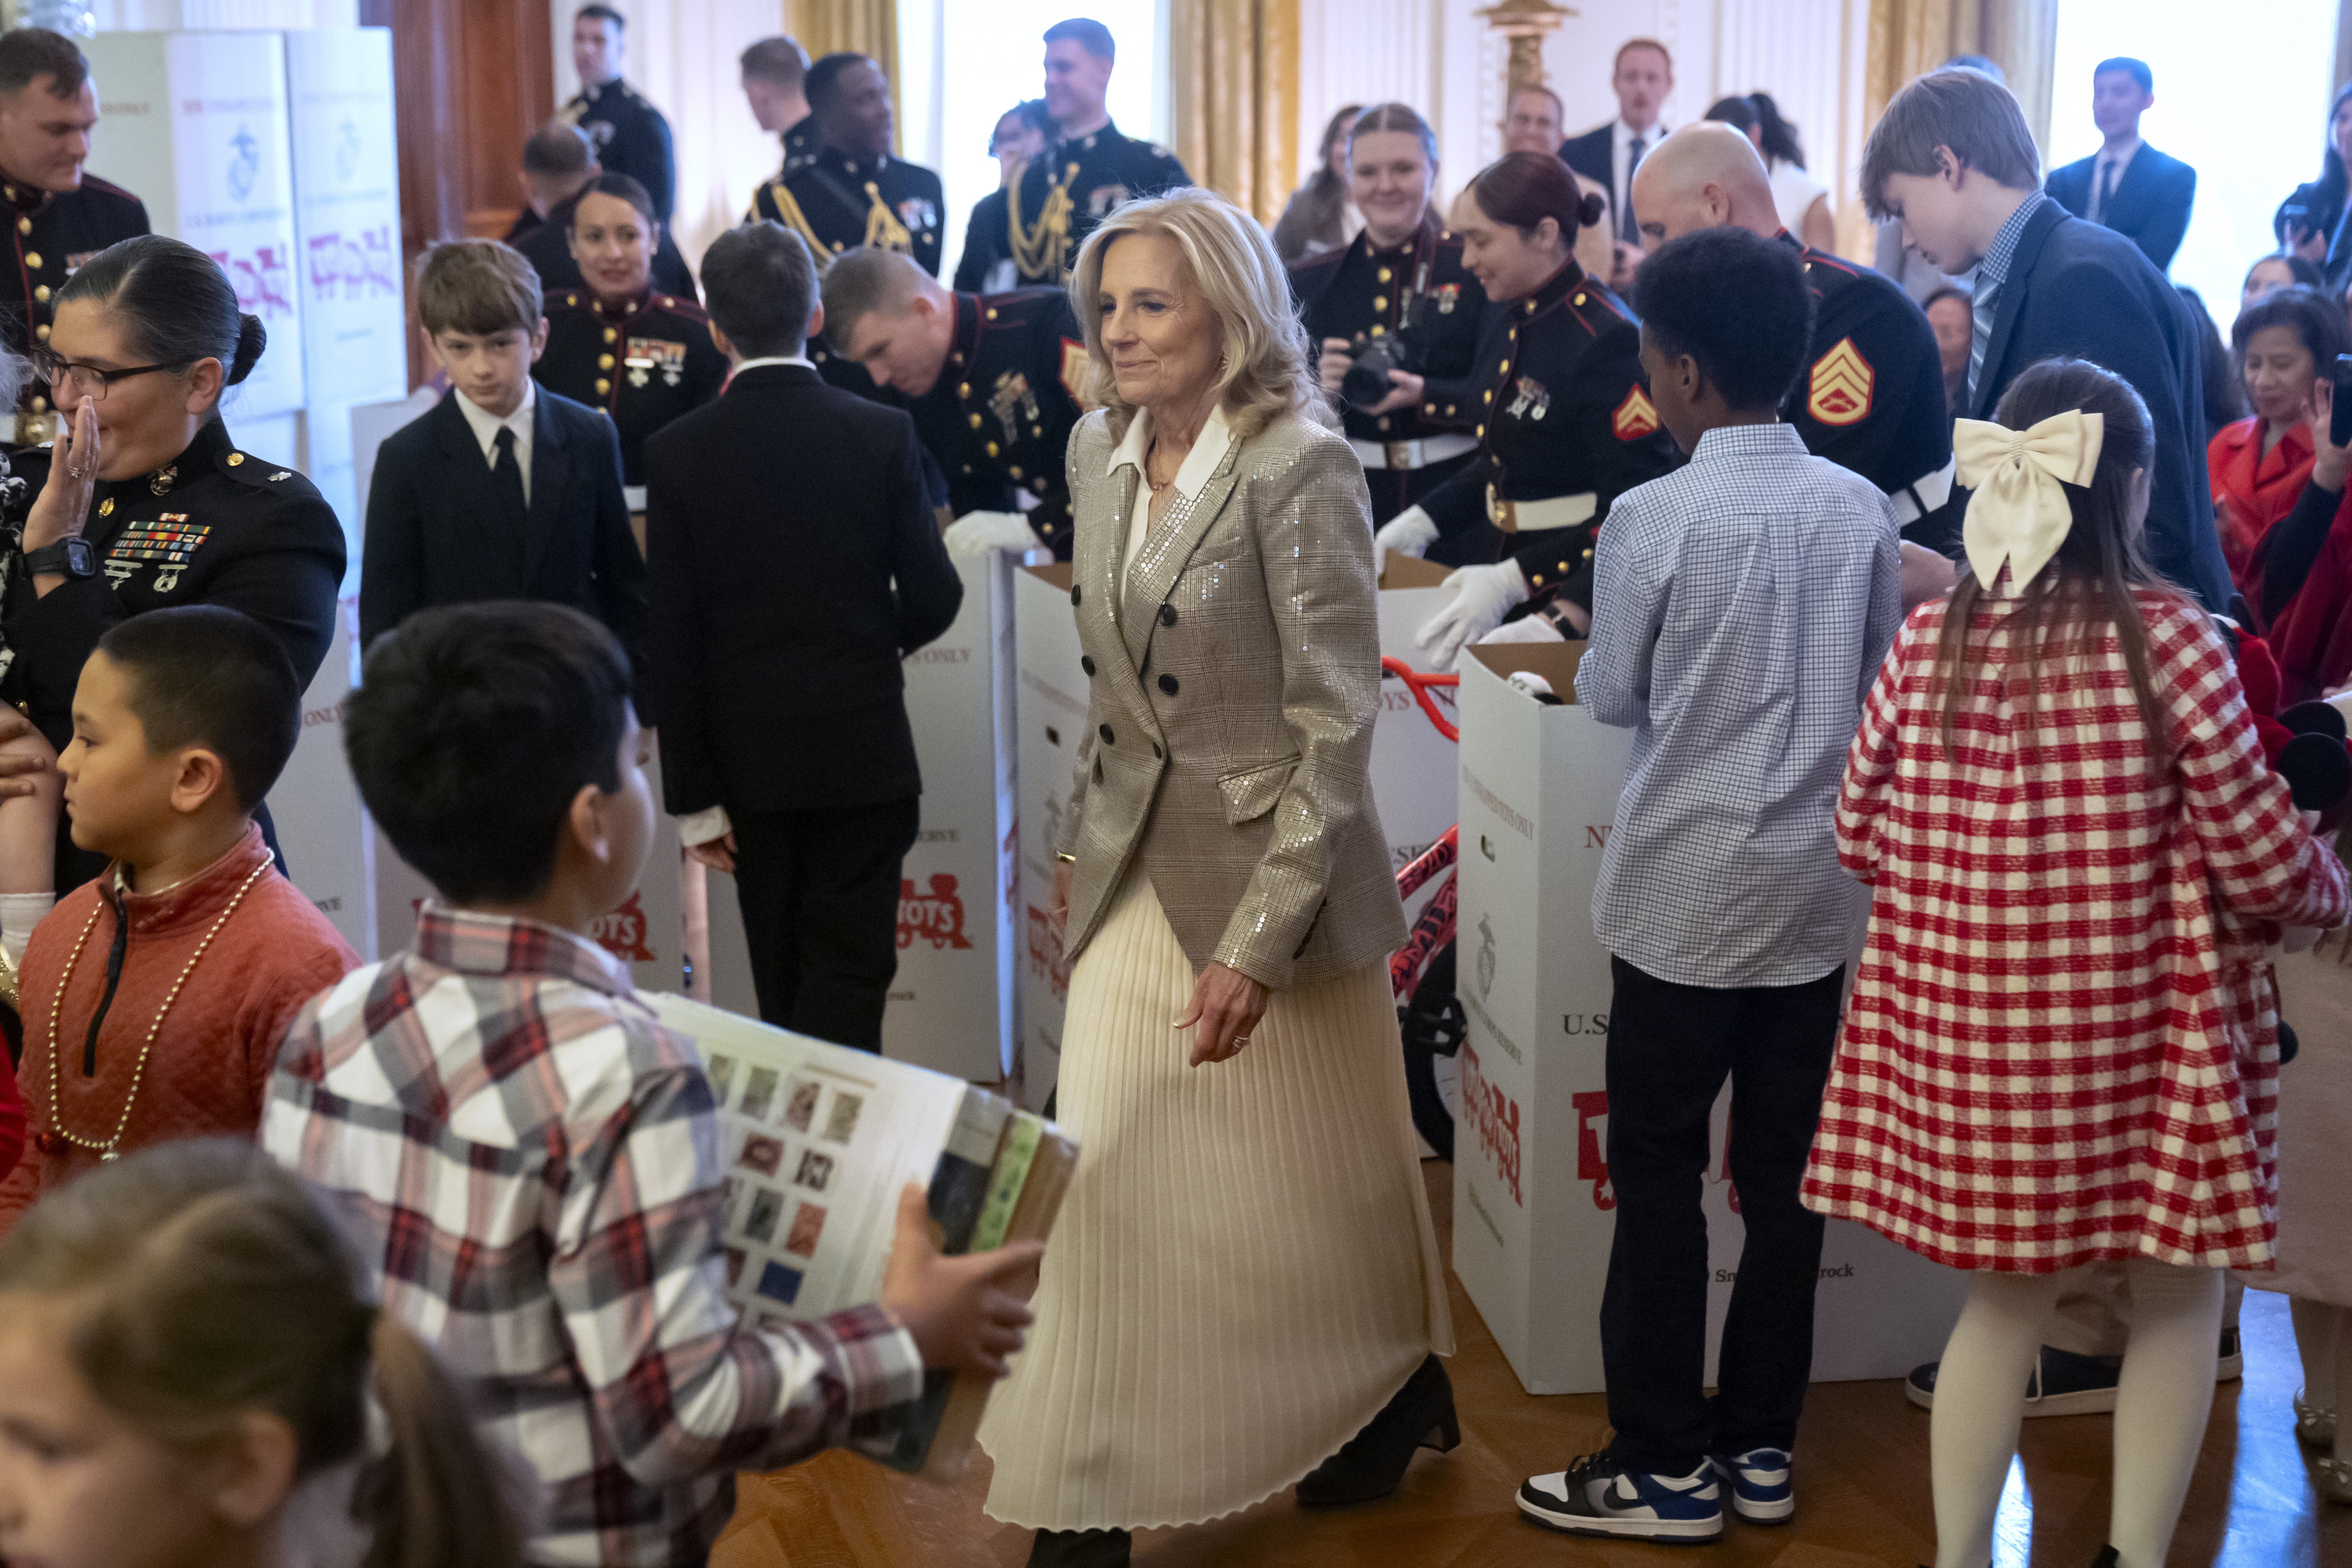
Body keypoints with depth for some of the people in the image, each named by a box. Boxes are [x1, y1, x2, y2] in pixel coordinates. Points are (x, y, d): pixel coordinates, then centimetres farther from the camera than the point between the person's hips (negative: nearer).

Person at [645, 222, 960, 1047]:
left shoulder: (677, 452, -6)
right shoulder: (883, 434, -7)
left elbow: (672, 642, -6)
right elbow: (933, 599, -5)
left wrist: (693, 794, -1)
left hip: (751, 760, 1)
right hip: (865, 751, -1)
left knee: (785, 987, 15)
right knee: (848, 977, 2)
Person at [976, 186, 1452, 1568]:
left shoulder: (1300, 469, -17)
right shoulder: (1102, 448, 4)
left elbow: (1336, 723, -18)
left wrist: (1260, 940, -21)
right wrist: (1080, 834, 12)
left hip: (1271, 867, -5)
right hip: (1135, 871, 6)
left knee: (1313, 1182, 13)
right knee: (1111, 1180, 5)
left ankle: (1392, 1395, 40)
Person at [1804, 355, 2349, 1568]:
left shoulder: (1927, 639, -3)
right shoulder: (2170, 636, -13)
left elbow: (1860, 840, 5)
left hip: (1960, 1026, 4)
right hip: (2135, 1032, -4)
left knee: (2008, 1292, 20)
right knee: (2179, 1294, 16)